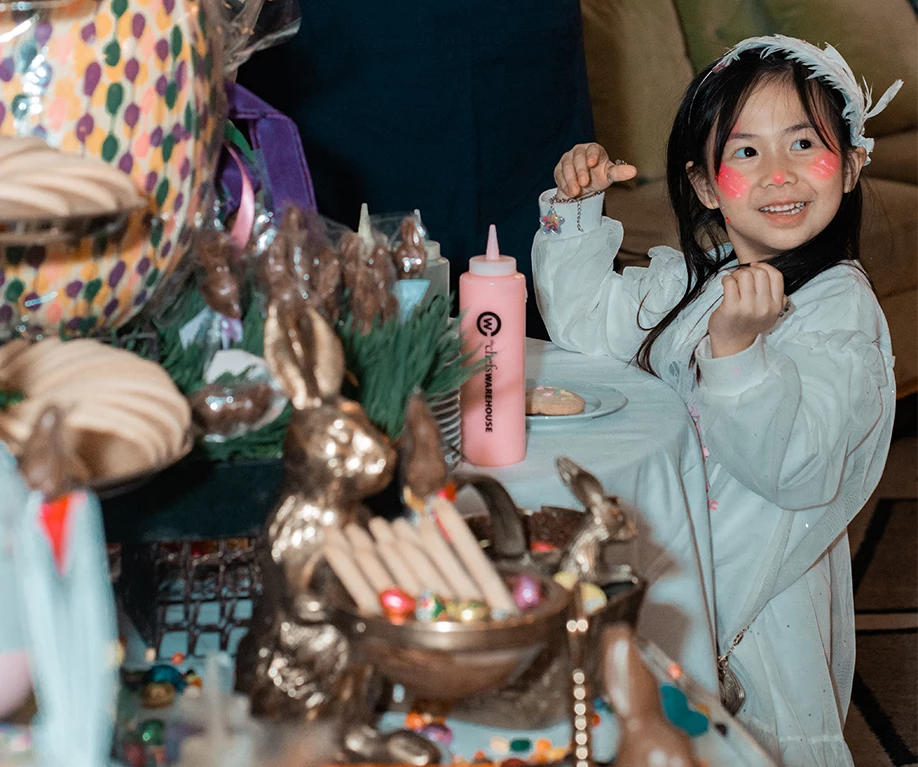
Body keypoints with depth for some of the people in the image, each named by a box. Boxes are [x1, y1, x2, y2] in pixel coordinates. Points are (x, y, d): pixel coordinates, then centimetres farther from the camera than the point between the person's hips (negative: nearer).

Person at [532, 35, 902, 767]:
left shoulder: (842, 311, -21)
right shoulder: (687, 277, -1)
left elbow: (794, 468, -30)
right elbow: (585, 326, 10)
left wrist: (739, 348, -42)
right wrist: (577, 210, -1)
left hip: (757, 590, -7)